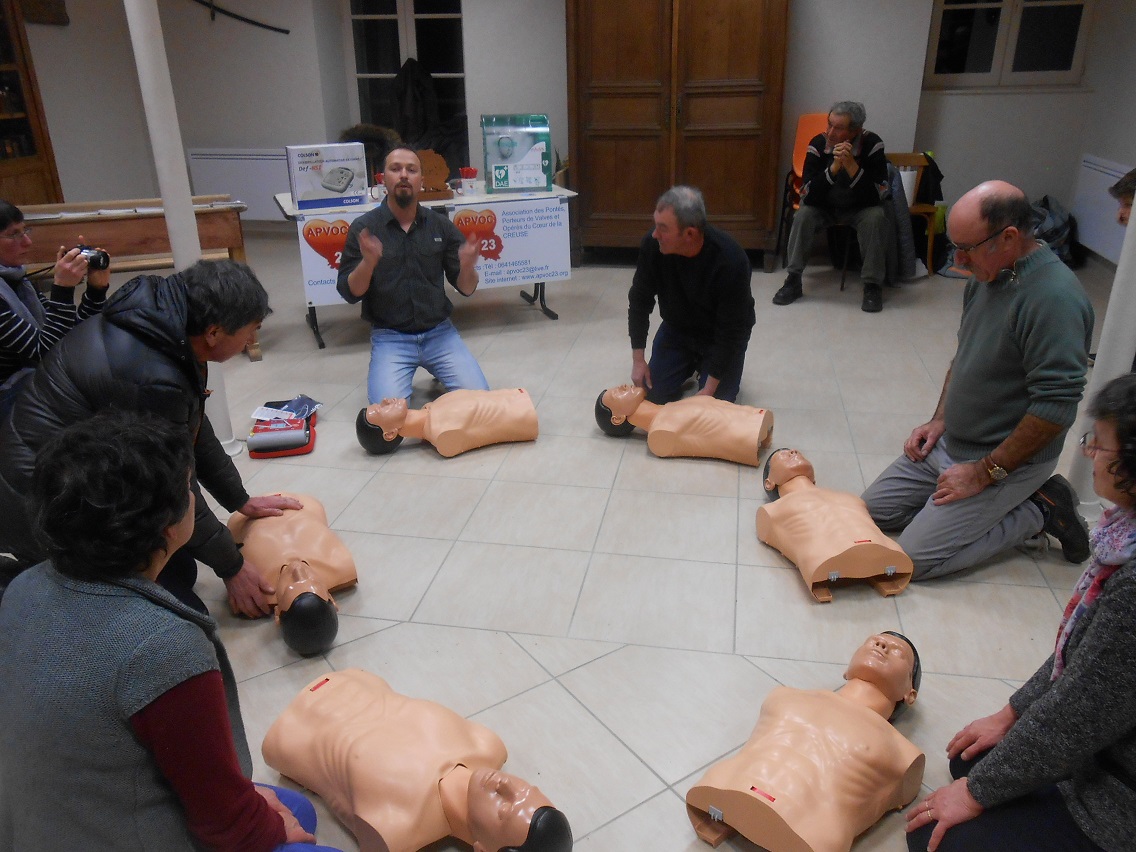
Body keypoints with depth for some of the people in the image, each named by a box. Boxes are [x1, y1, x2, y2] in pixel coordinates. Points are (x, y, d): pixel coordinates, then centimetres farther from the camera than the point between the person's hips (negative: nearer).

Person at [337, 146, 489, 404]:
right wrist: (368, 263, -26)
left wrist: (467, 267, -20)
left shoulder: (441, 225, 1)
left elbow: (466, 289, 3)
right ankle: (391, 374, 12)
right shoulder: (363, 228, -4)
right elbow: (350, 293, -7)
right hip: (390, 337, -2)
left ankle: (438, 373, 18)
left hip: (440, 333, 2)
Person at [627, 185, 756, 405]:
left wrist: (710, 388, -25)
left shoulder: (730, 261, -35)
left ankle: (706, 367, 20)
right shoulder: (652, 244, -24)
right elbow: (639, 301, -10)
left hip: (720, 335, -3)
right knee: (654, 394, -2)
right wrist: (638, 359, -10)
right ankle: (692, 364, 26)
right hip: (676, 327, 3)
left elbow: (732, 330, -27)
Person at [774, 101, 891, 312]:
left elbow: (877, 196, -26)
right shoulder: (818, 144, -18)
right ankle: (793, 281, -16)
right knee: (803, 214, -27)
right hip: (824, 207, 1)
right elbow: (807, 196, -24)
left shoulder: (872, 145, -20)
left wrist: (851, 165, -36)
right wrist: (834, 167, -36)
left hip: (860, 209, -1)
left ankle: (873, 285, -19)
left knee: (876, 217, -30)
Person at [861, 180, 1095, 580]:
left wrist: (986, 472, -20)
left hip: (1009, 461, -9)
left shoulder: (1054, 298, -26)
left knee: (915, 558, -12)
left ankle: (1039, 510, 4)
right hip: (950, 442, 9)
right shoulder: (986, 275, 3)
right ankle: (1016, 502, 14)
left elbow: (1056, 407, -27)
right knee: (875, 507, 9)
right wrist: (939, 419, 8)